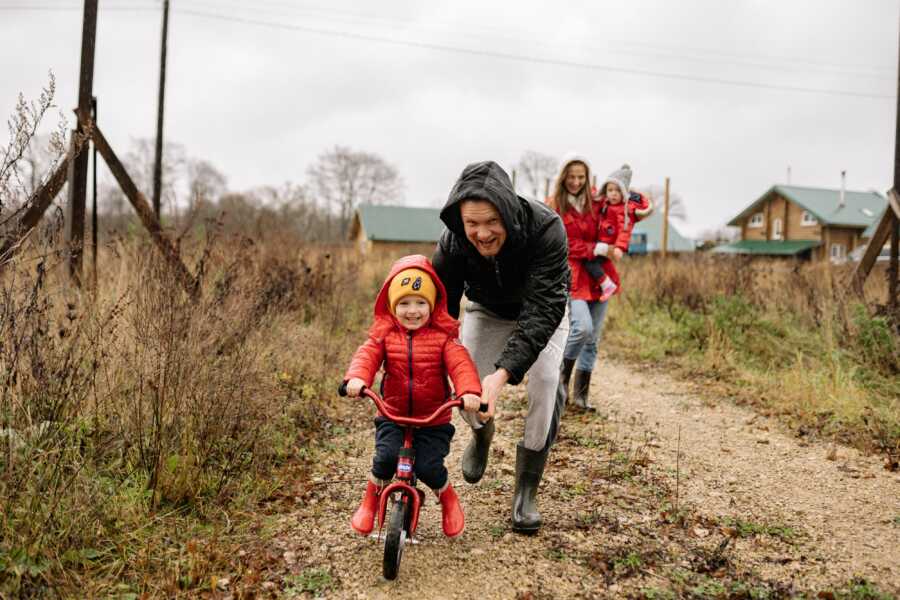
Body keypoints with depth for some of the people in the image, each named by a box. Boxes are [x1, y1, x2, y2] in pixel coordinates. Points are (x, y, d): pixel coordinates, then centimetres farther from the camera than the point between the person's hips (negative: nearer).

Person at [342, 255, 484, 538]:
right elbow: (366, 356, -16)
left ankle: (448, 500, 21)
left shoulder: (443, 336, -5)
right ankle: (370, 501, 8)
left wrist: (470, 391, -38)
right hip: (393, 415, 1)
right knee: (386, 456, -22)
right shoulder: (384, 334, 0)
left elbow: (461, 364, -18)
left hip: (433, 419, -1)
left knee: (428, 466, -14)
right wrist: (356, 378, -39)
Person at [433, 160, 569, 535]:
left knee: (545, 382, -21)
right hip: (487, 311, 2)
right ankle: (481, 434, 27)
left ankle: (526, 489, -4)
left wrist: (504, 372, -57)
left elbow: (542, 310, -45)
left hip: (542, 311, -2)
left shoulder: (545, 229, -40)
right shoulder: (452, 243, -31)